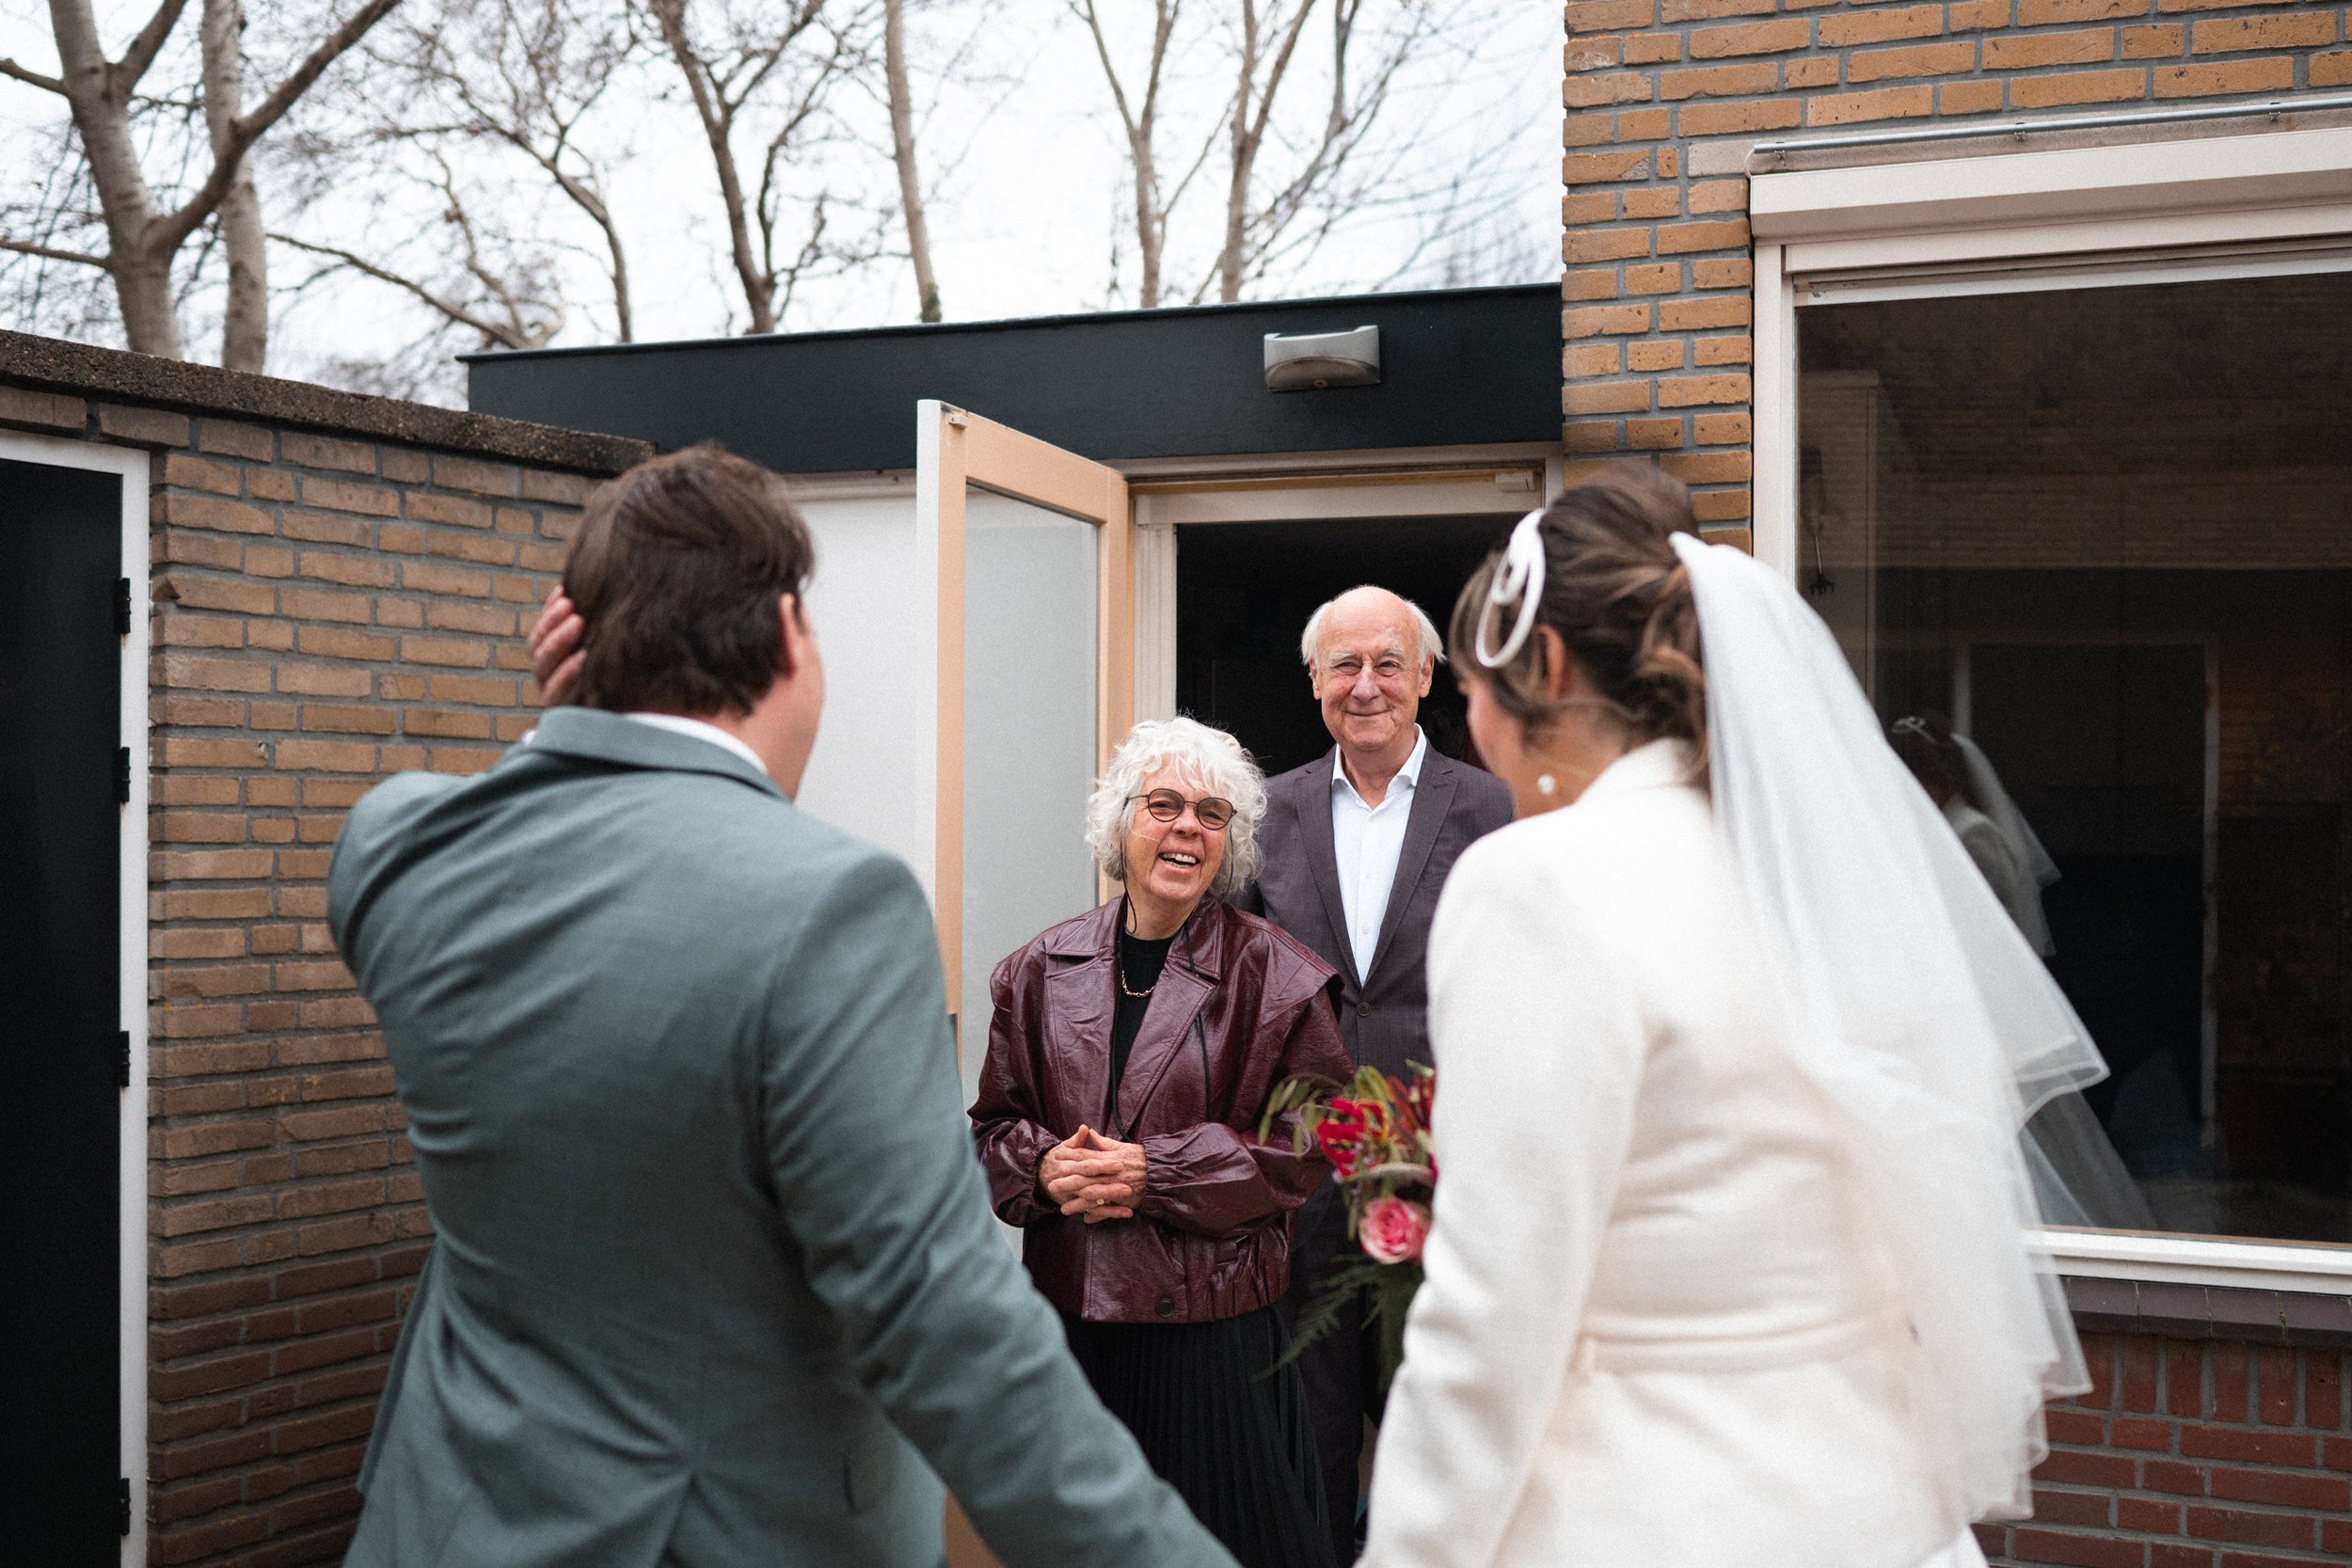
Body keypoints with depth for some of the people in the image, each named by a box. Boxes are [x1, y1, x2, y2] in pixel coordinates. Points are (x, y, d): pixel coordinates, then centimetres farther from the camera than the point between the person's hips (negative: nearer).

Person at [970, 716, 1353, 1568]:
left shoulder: (1274, 976, -4)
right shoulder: (1043, 970, 6)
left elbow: (1306, 1144, -8)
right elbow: (995, 1124, 11)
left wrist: (1155, 1174, -15)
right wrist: (1046, 1166, -11)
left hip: (1213, 1327, -3)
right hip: (1070, 1316, 3)